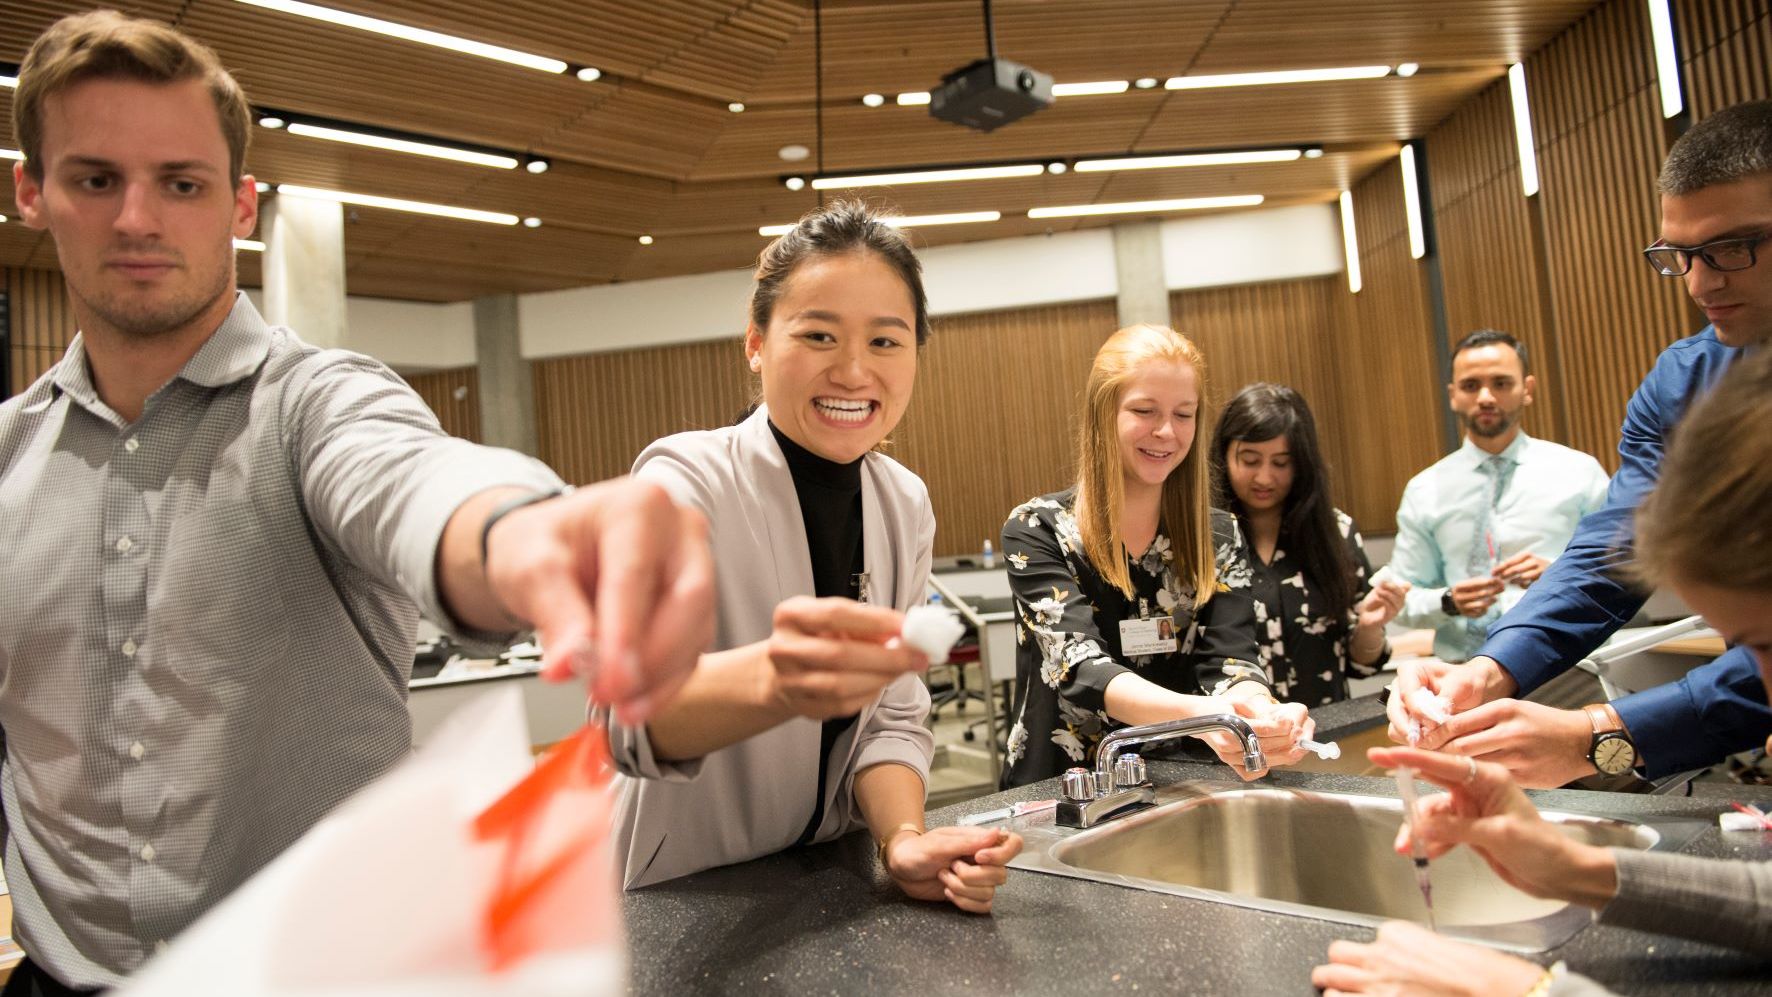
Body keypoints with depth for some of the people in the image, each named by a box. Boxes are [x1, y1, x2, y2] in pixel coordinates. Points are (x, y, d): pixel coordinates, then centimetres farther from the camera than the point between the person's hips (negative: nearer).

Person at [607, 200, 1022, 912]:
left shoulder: (905, 505, -1)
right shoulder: (682, 481, -17)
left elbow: (892, 715, 2)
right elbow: (630, 711, -33)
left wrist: (905, 841, -15)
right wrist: (773, 680, -51)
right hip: (683, 905, -3)